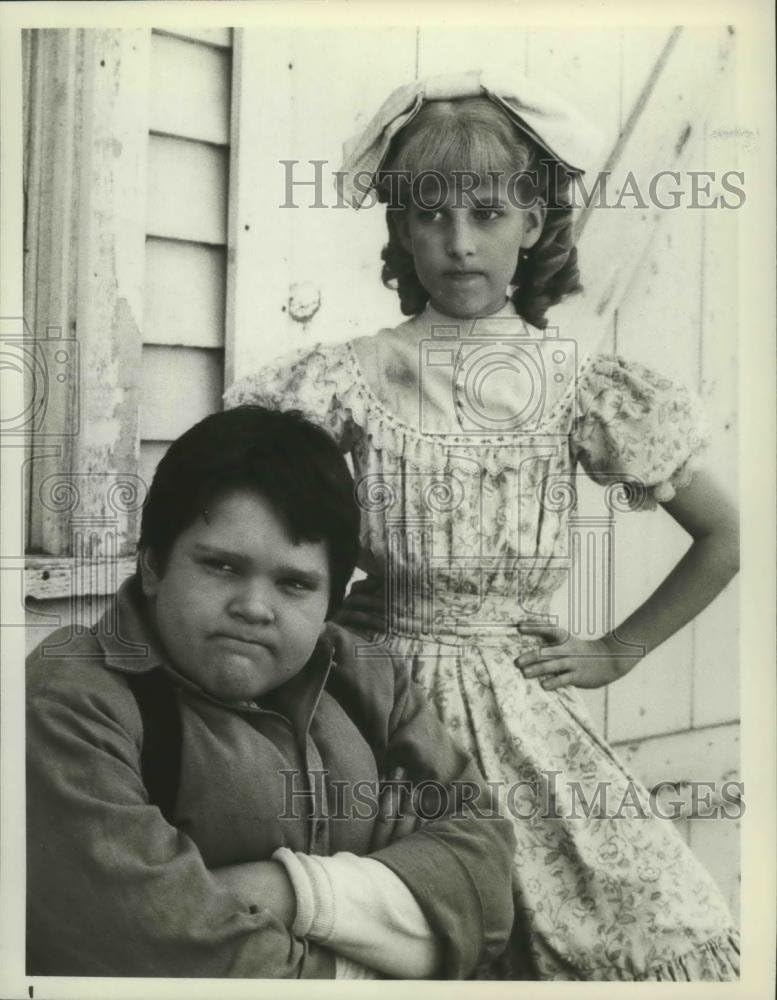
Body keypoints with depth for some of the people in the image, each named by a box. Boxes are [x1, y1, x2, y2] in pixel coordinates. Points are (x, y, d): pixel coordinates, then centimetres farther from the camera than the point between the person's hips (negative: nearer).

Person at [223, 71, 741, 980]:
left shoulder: (579, 388, 0)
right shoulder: (353, 378, -3)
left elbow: (725, 537, 8)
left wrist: (618, 652, 6)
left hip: (526, 709, 2)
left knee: (670, 932, -7)